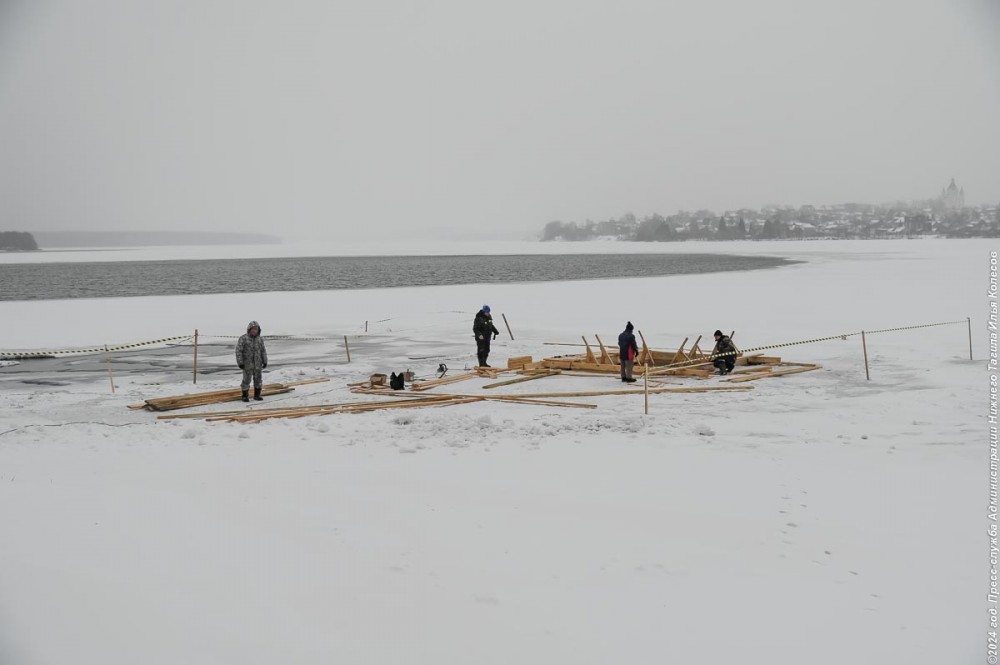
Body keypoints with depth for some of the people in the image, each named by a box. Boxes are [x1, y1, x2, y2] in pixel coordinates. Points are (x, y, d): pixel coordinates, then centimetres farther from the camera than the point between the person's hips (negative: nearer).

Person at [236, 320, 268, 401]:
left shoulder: (260, 339, 3)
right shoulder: (243, 339, -10)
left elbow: (263, 351, 8)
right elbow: (238, 351, -10)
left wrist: (265, 361, 3)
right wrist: (240, 363, -14)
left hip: (258, 363, 4)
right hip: (247, 364, -4)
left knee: (258, 379, 6)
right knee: (246, 380, -1)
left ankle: (257, 395, 19)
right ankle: (245, 396, 12)